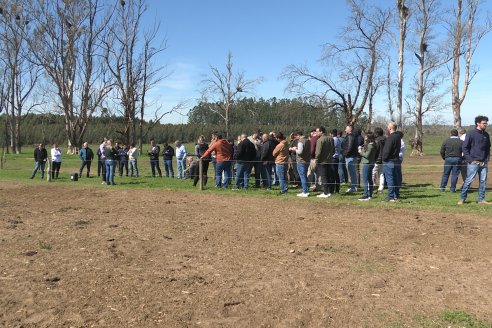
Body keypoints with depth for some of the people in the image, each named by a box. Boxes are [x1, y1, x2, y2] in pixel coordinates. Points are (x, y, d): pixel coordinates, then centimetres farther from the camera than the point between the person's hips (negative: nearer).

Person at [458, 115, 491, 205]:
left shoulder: (486, 135, 12)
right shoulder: (471, 134, -5)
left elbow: (488, 148, 23)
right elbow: (464, 148, -5)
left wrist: (487, 158, 9)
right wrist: (470, 160, -11)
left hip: (484, 163, 6)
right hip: (473, 163, -6)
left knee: (483, 181, 6)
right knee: (468, 181, -6)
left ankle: (481, 199, 14)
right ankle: (462, 199, 1)